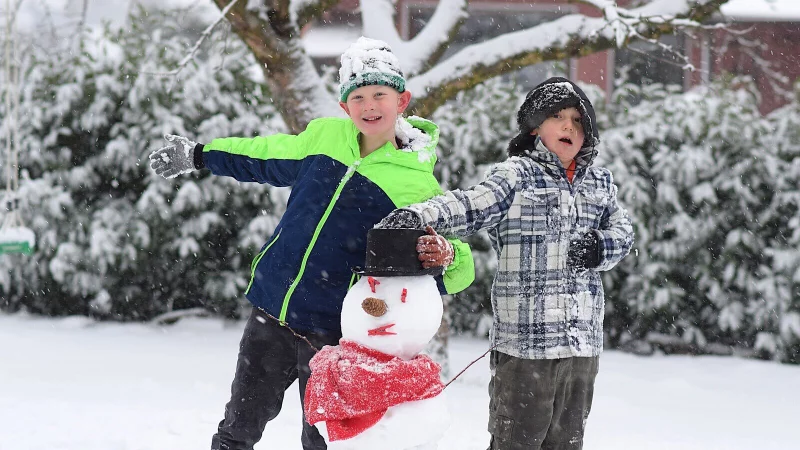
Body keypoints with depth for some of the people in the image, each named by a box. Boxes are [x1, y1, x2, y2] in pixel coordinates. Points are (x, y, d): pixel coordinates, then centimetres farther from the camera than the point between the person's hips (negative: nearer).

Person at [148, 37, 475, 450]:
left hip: (331, 333, -4)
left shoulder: (418, 185, -8)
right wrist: (197, 155, 33)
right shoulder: (324, 136, 4)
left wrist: (445, 257, -32)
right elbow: (267, 158, 24)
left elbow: (455, 271, -8)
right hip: (270, 313, 4)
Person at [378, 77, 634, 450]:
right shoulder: (518, 174, -5)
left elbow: (623, 232, 20)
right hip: (525, 338, -6)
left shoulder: (599, 184, 14)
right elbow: (474, 203, -19)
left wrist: (599, 246, -4)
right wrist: (419, 216, -38)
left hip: (583, 341, 6)